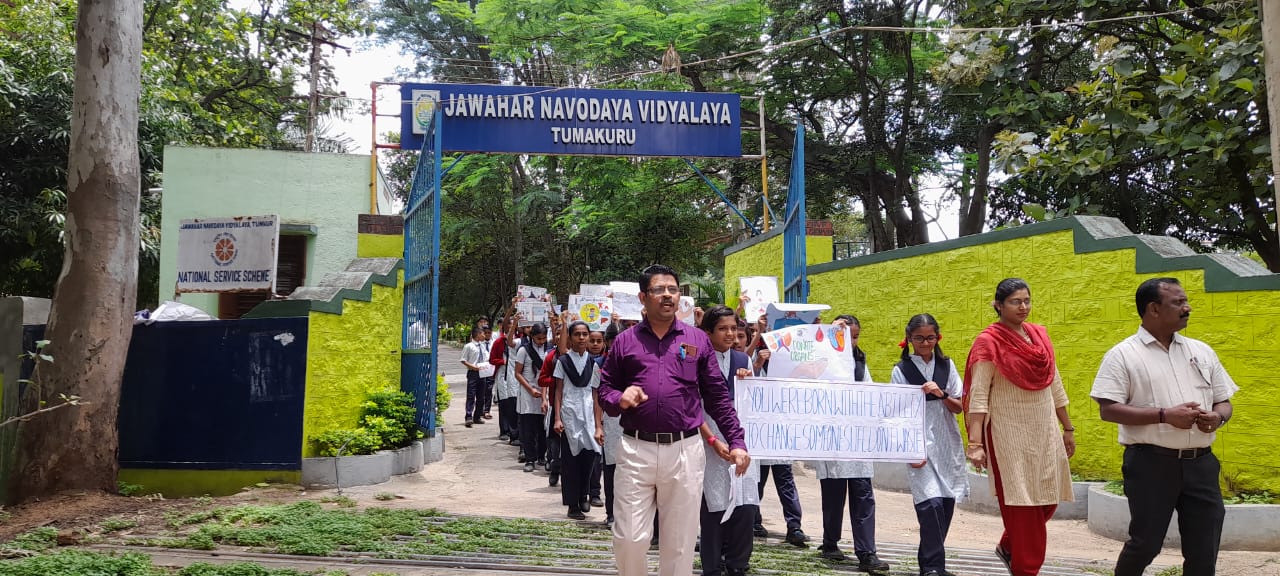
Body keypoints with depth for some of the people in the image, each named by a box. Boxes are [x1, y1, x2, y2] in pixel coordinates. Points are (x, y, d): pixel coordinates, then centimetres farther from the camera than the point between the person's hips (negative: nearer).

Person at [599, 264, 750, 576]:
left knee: (679, 543, 7)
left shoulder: (698, 339, 8)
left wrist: (736, 442, 2)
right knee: (629, 539, -1)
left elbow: (718, 396, 9)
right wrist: (619, 399, -10)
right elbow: (605, 388, 13)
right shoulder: (624, 341, 8)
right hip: (636, 450, 0)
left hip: (685, 451, 0)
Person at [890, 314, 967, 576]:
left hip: (947, 444, 4)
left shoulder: (947, 365, 8)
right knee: (931, 503, -14)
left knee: (947, 503, 4)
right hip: (919, 444, -4)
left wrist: (941, 394, -12)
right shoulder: (901, 370, 0)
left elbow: (959, 407, 8)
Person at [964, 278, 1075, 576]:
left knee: (1047, 499, 11)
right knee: (1022, 504, -1)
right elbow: (978, 396, -15)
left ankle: (1009, 546, 34)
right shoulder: (989, 342, -11)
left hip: (1045, 432, 6)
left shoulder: (1039, 335, 8)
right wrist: (975, 444, -22)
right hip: (1010, 435, -6)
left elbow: (1054, 384, 16)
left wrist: (1068, 428, 17)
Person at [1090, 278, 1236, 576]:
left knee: (1204, 552, 7)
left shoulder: (1202, 351, 12)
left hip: (1201, 463, 5)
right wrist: (1165, 415, -19)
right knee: (1145, 543, 2)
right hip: (1152, 462, -5)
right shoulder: (1123, 355, -4)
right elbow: (1108, 410, -11)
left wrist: (1218, 416, -7)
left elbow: (1224, 401, 18)